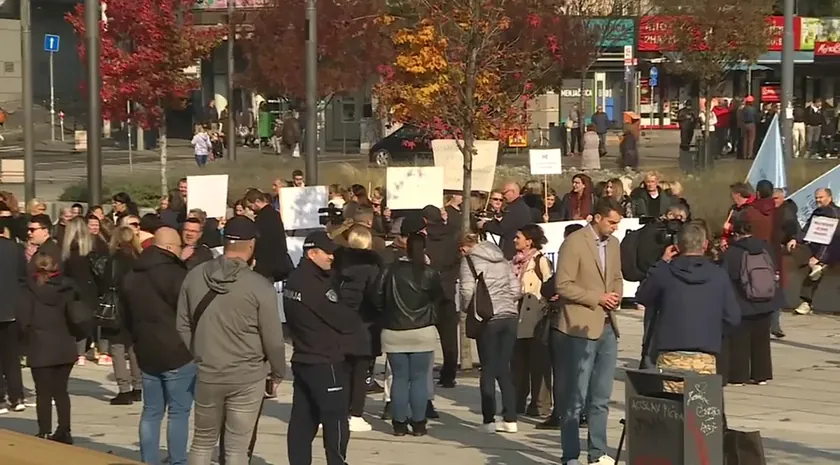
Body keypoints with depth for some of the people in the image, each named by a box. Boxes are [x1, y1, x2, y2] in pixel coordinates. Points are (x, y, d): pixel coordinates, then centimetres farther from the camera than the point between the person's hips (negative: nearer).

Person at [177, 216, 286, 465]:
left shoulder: (194, 277, -3)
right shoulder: (259, 286, -15)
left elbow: (183, 326, 5)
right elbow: (273, 339, -9)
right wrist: (278, 373, 7)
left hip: (206, 374, 3)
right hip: (247, 377, -3)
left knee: (202, 441, 17)